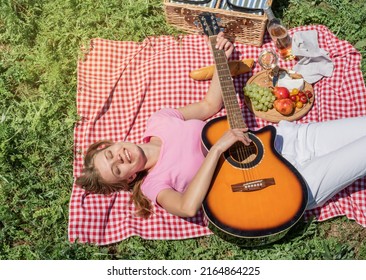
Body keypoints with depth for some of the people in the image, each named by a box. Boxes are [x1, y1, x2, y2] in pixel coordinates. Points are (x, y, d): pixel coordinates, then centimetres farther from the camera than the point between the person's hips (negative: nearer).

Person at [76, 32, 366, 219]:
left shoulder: (159, 120, 4)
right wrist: (218, 148, -33)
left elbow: (209, 106, 14)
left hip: (279, 139, 6)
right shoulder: (154, 184, -10)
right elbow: (188, 206, -31)